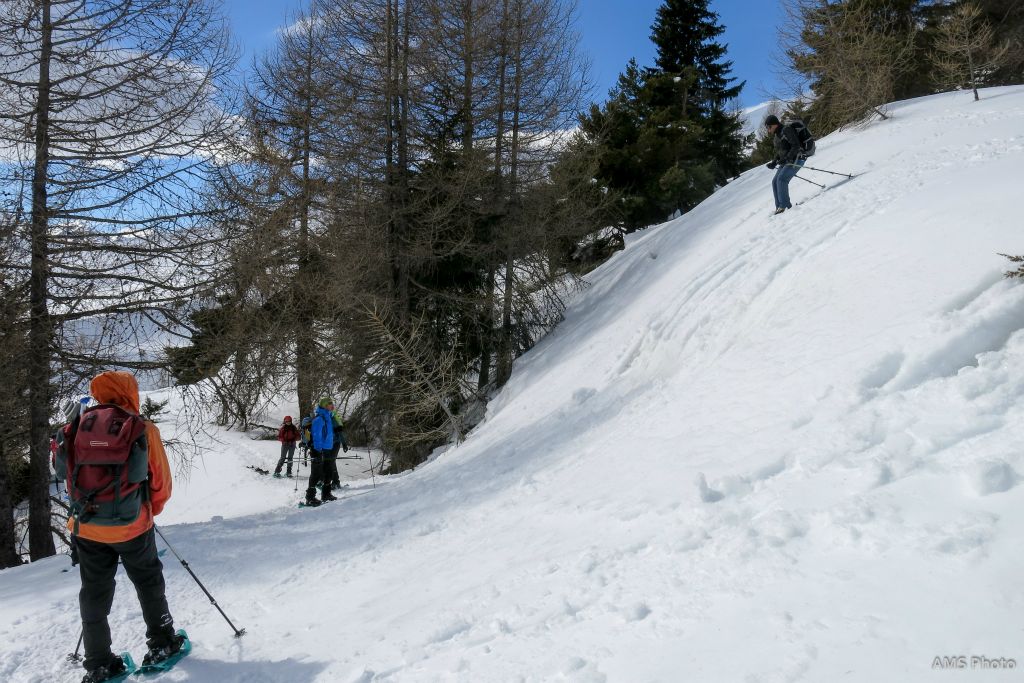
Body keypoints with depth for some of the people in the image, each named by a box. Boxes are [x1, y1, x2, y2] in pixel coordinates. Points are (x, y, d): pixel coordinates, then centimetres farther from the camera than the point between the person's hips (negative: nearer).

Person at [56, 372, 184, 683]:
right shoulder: (143, 429, -11)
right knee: (149, 583, 18)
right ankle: (161, 643, 26)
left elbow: (72, 479, 9)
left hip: (87, 527, 3)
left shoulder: (76, 429, -1)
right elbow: (162, 483, -3)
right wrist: (147, 513, 16)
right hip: (131, 527, -3)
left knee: (94, 593, 16)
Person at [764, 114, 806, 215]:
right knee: (775, 182, 2)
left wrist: (787, 158, -29)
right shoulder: (777, 135, 14)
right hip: (786, 161, 9)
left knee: (782, 179, -22)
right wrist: (774, 162, 6)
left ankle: (785, 205, -22)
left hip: (796, 158, -9)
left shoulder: (786, 130, -14)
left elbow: (796, 146, -20)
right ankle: (779, 207, 3)